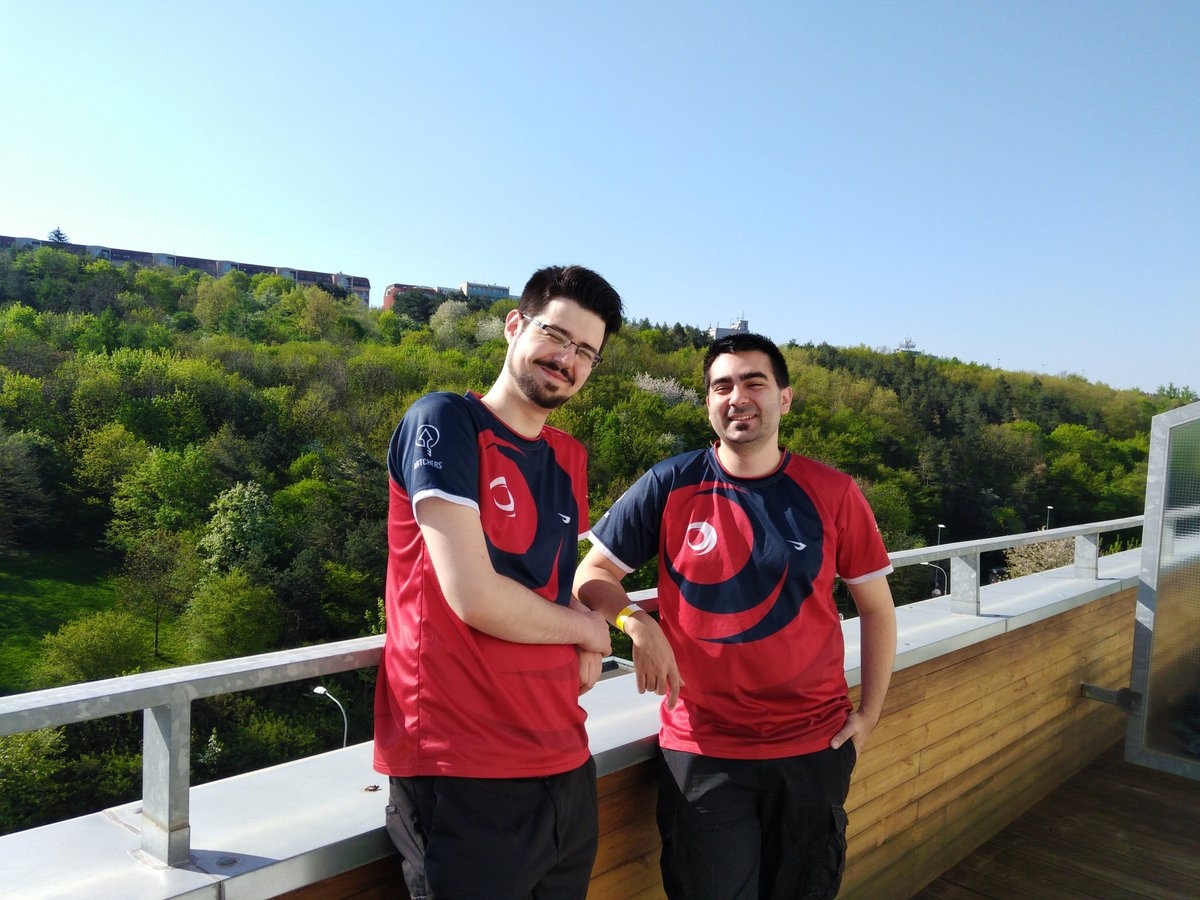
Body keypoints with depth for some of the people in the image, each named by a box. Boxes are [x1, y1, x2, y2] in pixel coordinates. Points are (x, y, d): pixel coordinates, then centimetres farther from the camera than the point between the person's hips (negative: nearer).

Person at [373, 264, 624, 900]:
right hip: (462, 775, -7)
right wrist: (586, 627, -4)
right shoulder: (444, 422, -12)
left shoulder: (570, 459, 10)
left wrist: (586, 651, -2)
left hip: (564, 762, 7)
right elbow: (475, 597, -20)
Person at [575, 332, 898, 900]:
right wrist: (635, 622, -21)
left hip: (814, 748, 2)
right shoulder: (670, 486, -8)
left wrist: (869, 713, 1)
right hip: (701, 752, -1)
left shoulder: (832, 494, -5)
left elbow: (876, 606, 4)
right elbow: (592, 575, -3)